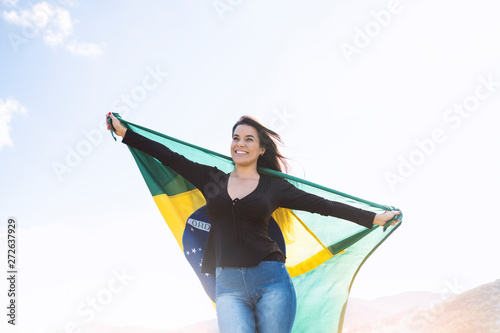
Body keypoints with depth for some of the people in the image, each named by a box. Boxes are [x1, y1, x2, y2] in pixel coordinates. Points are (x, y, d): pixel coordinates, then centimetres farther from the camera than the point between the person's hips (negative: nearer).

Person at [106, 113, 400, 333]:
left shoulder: (274, 186, 6)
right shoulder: (212, 179, 11)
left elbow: (324, 205, 6)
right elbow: (170, 157, 13)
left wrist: (375, 218, 4)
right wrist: (124, 132, 15)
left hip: (271, 281, -1)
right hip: (228, 285, 1)